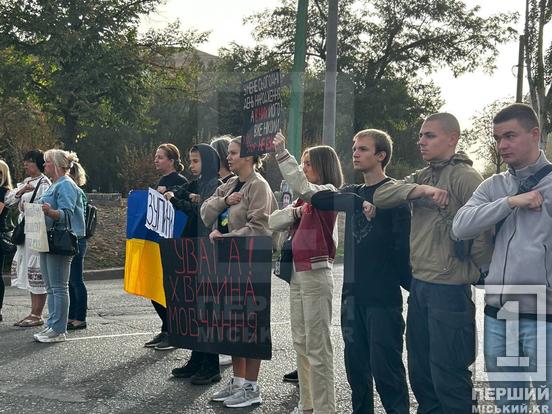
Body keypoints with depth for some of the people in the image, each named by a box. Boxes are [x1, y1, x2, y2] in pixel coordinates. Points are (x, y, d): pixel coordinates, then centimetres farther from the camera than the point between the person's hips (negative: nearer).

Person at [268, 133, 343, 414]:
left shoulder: (328, 192, -7)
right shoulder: (304, 199, 17)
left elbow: (301, 185, -28)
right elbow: (272, 222, 9)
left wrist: (281, 153, -28)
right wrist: (294, 213, -9)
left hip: (316, 274, -9)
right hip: (297, 273, 9)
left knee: (317, 345, -5)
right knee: (301, 343, 14)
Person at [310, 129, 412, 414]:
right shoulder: (352, 193, 14)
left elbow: (404, 245, -9)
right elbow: (319, 199, -6)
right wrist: (360, 203, -17)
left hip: (383, 297, -6)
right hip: (353, 295, 6)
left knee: (385, 369, -3)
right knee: (356, 366, 13)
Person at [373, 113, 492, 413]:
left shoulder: (464, 176, -11)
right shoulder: (421, 177, 12)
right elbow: (380, 196, -1)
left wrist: (473, 269, -4)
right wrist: (419, 189, -16)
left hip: (448, 289, -8)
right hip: (418, 285, 8)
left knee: (447, 376, 0)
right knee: (419, 371, 18)